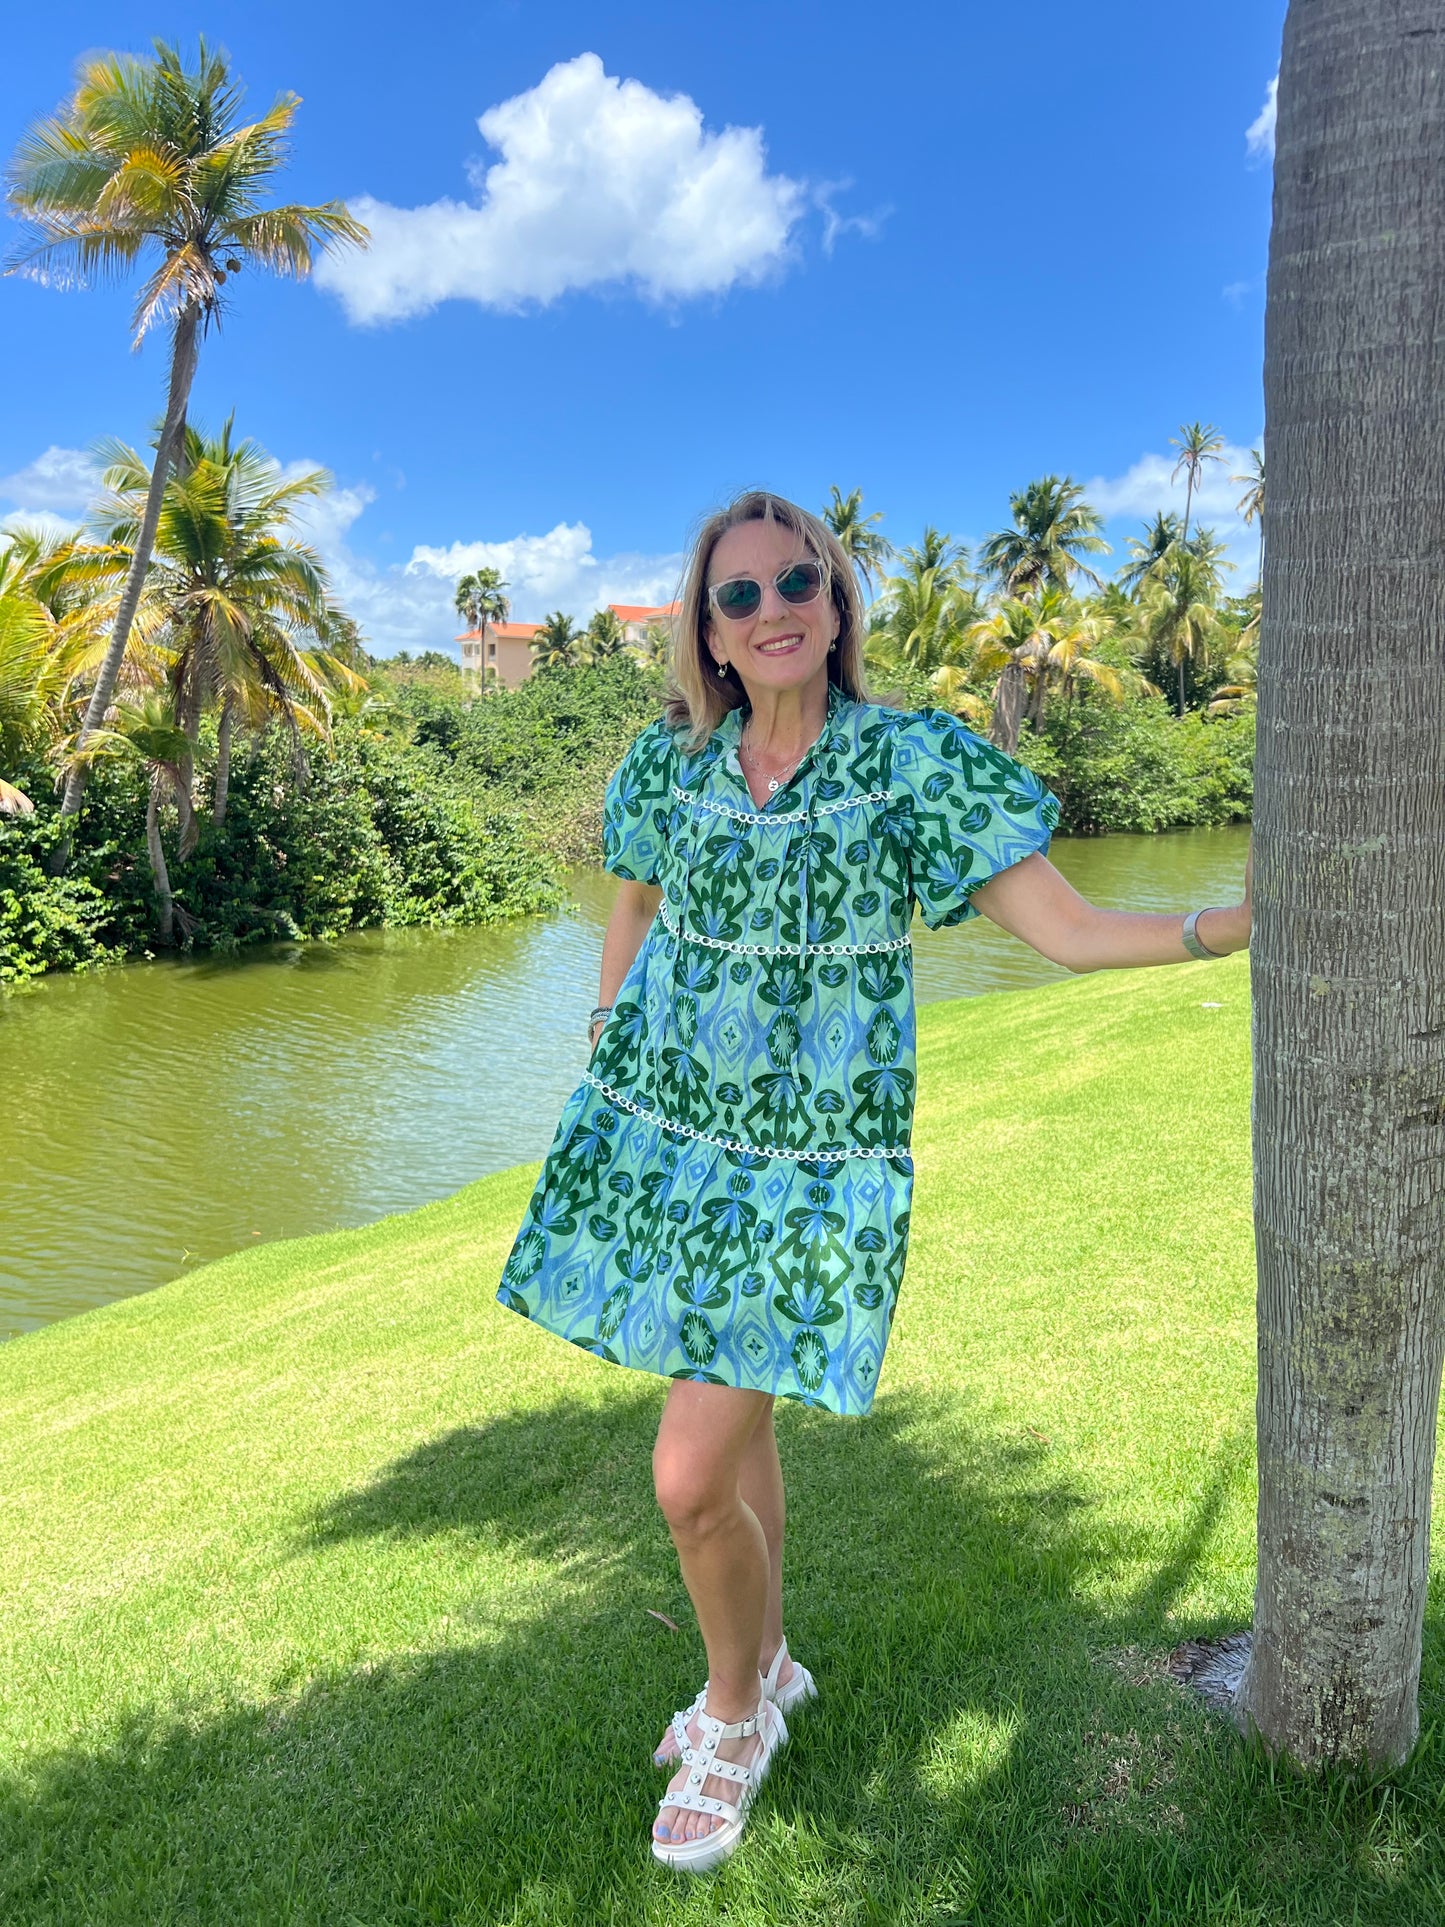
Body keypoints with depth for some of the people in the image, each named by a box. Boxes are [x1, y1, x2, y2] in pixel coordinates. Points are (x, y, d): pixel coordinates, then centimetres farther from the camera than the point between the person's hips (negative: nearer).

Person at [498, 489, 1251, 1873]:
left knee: (692, 1480, -7)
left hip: (811, 1172, -4)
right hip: (669, 1140, 5)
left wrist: (1232, 926, -27)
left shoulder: (909, 760, -10)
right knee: (733, 1422, 19)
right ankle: (766, 1667, 46)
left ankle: (737, 1718, 25)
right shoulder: (672, 761, 2)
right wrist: (604, 1037, 16)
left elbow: (1070, 930, -14)